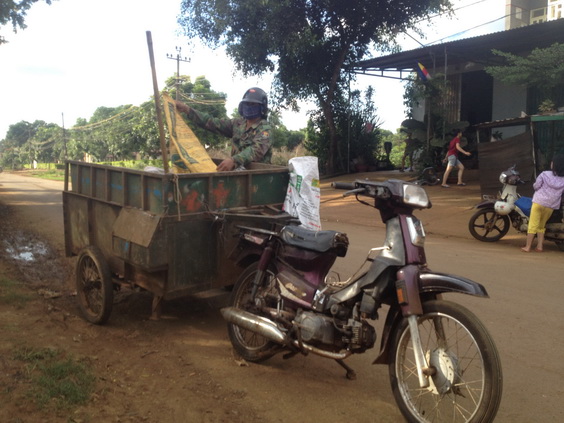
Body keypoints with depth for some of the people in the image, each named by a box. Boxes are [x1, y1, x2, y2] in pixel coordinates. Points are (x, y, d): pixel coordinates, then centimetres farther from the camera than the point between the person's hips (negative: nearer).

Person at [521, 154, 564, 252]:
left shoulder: (545, 174, -3)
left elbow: (536, 186, -2)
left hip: (539, 202, -3)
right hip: (551, 206, 3)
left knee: (533, 225, 1)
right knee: (541, 225, 18)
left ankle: (527, 247, 3)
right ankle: (539, 246, 14)